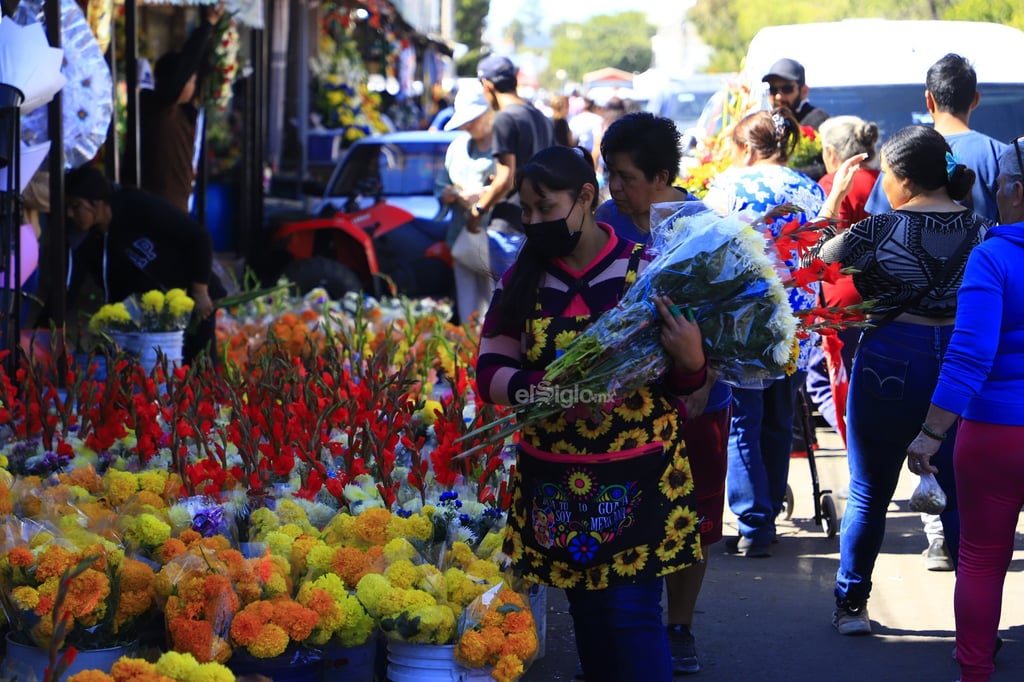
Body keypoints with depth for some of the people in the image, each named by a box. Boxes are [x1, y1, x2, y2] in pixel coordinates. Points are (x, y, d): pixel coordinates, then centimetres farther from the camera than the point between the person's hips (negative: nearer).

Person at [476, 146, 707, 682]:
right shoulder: (522, 279, 3)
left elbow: (683, 385, -1)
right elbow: (489, 371, 0)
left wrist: (690, 361, -25)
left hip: (636, 476, -3)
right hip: (554, 476, 3)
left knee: (632, 612, -7)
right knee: (585, 610, 11)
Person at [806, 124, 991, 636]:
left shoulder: (880, 232, -12)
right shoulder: (982, 230, 0)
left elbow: (812, 260, -1)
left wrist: (832, 199, 8)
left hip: (892, 360, -3)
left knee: (869, 493, 12)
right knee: (964, 495, 8)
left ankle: (851, 606, 22)